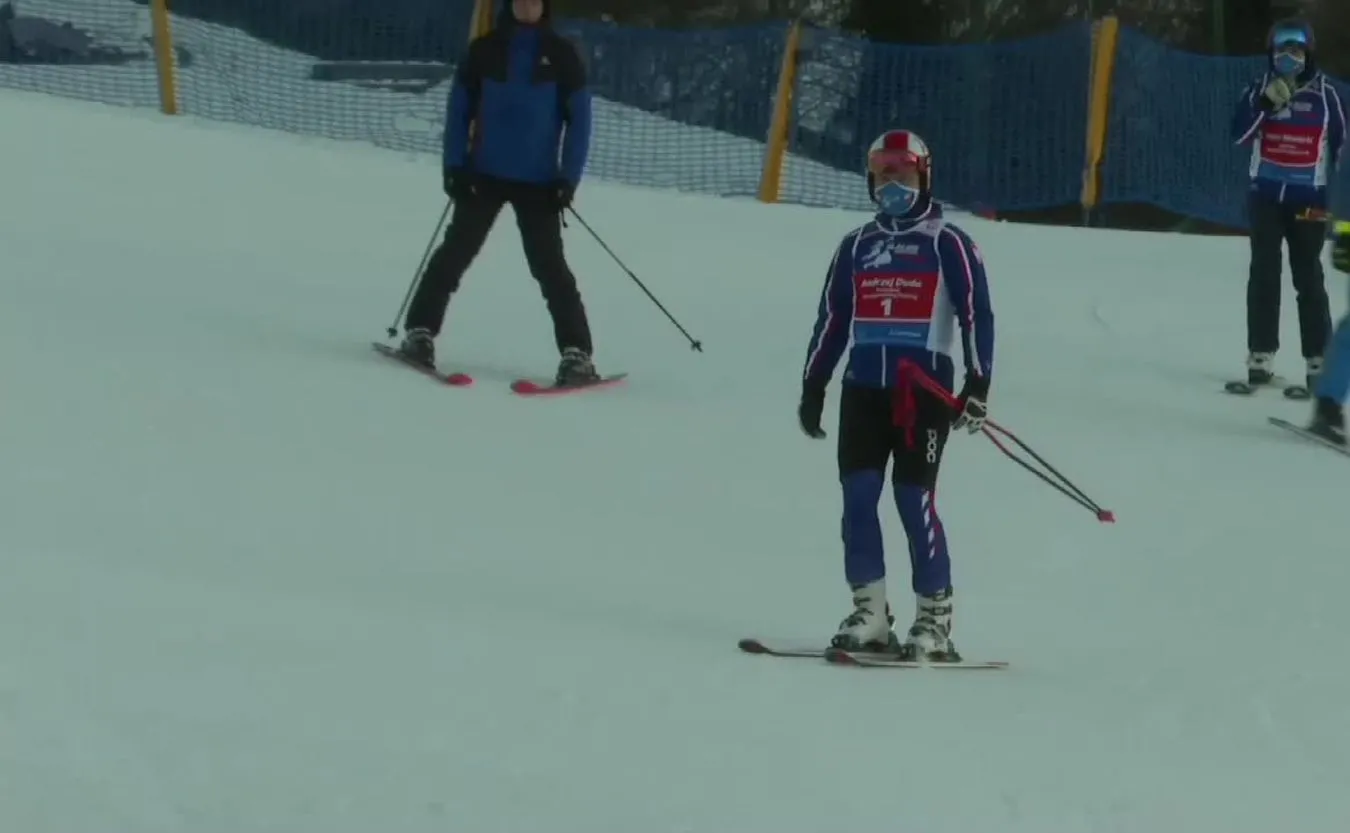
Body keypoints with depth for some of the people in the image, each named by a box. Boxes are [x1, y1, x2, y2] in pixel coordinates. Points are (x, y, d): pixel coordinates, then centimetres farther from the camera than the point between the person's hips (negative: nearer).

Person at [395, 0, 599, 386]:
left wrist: (568, 177, -8)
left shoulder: (561, 56, 0)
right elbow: (459, 108, 6)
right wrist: (455, 166, -4)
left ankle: (576, 353, -7)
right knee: (456, 251, -1)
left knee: (549, 265, -6)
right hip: (484, 175, 1)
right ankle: (420, 331, 7)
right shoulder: (485, 50, 2)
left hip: (538, 181, -1)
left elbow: (578, 118, 1)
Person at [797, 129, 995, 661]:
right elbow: (832, 318, 20)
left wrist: (978, 383, -10)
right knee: (857, 495, -4)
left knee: (914, 498, -10)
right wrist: (813, 385, 17)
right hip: (864, 384, 5)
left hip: (924, 387, -5)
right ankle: (869, 614, 2)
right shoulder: (856, 246, 17)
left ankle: (935, 621, -5)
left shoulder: (947, 244, 2)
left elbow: (976, 314, -2)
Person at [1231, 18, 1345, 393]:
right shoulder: (1260, 89, 3)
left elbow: (1340, 143, 8)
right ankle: (1261, 355, 3)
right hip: (1266, 194, 2)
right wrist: (1265, 103, -21)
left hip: (1309, 199, -2)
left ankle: (1319, 360, -1)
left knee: (1308, 278, -2)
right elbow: (1240, 134, -8)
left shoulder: (1325, 93, 0)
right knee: (1264, 274, 1)